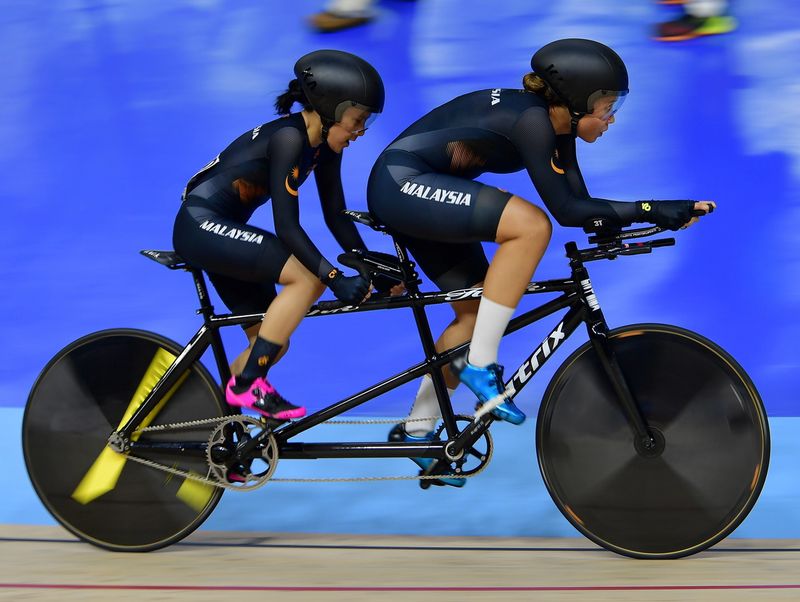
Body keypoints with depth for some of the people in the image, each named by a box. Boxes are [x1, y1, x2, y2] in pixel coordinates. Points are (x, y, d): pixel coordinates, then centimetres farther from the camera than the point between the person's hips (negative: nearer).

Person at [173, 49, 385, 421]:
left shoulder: (324, 146, 3)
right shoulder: (289, 138, -23)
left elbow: (336, 216, 9)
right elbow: (287, 226, -26)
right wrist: (336, 279, -29)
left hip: (223, 231, 10)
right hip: (200, 225, -10)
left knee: (272, 343, 7)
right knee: (308, 276, -23)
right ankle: (245, 384, -17)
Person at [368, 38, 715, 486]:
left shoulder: (557, 128, 6)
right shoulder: (531, 120, -22)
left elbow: (582, 206, 4)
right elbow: (566, 210, -24)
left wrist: (649, 218, -8)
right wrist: (650, 209, -22)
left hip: (418, 196, 10)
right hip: (401, 183, -10)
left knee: (477, 311, 10)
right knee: (531, 224, -24)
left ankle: (417, 430, 20)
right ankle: (480, 366, -17)